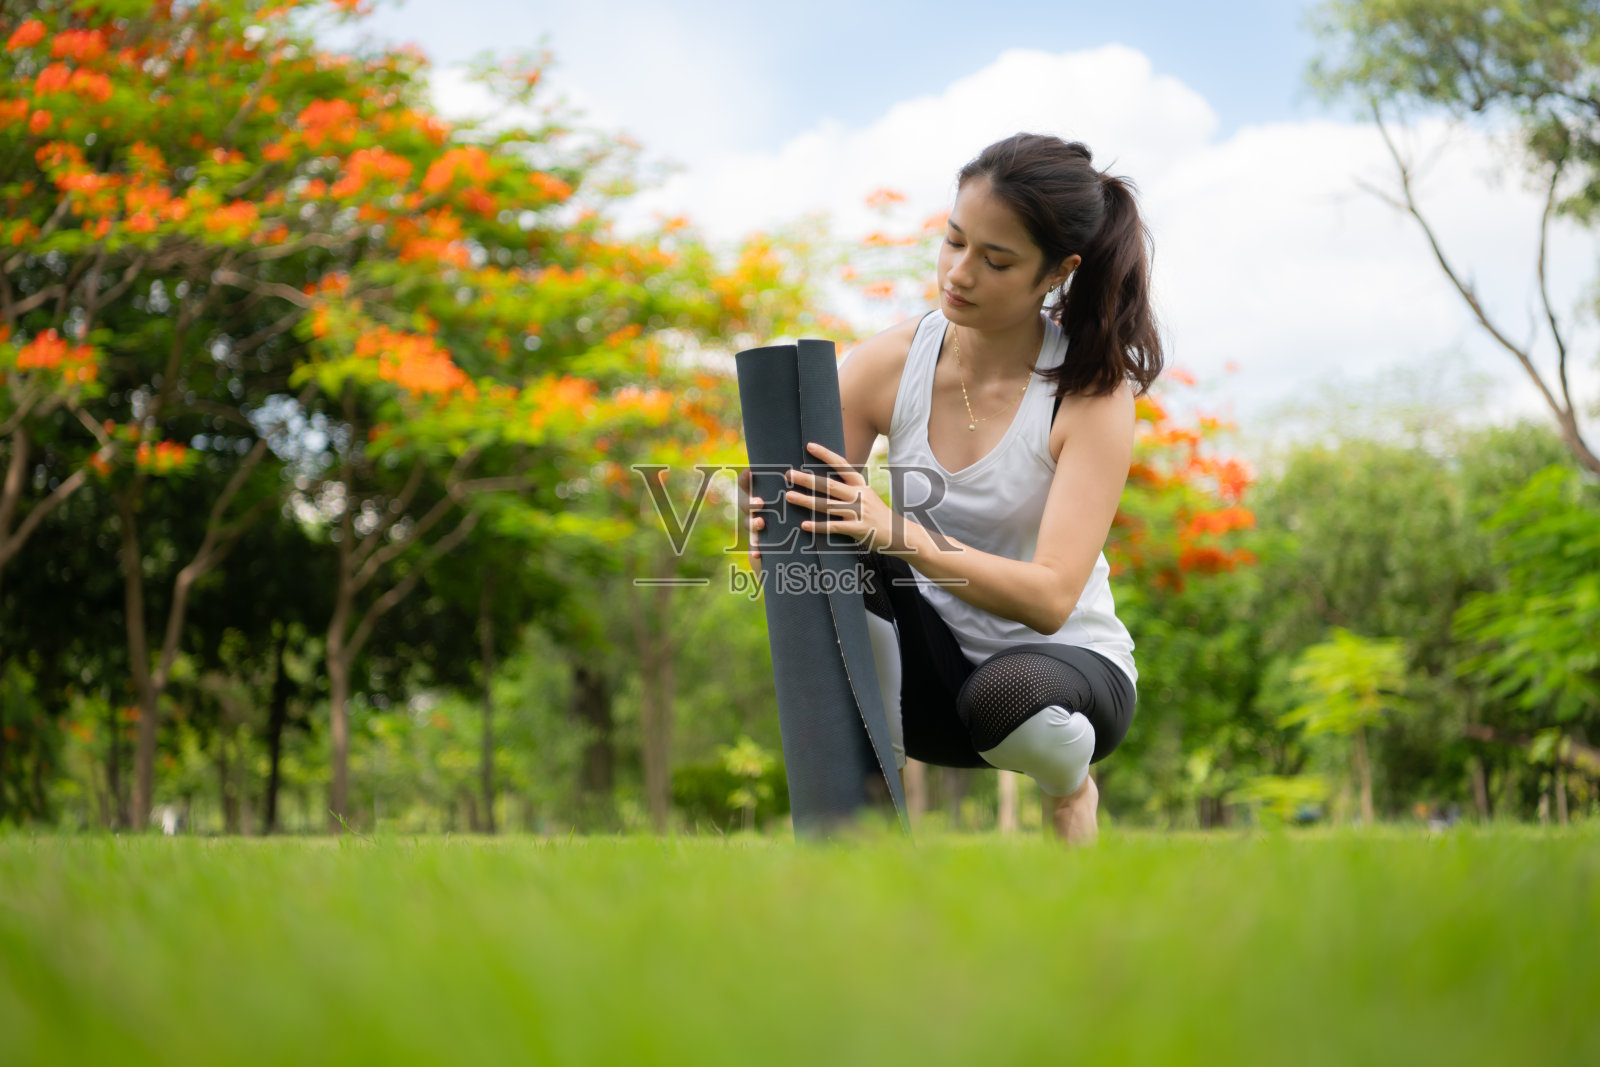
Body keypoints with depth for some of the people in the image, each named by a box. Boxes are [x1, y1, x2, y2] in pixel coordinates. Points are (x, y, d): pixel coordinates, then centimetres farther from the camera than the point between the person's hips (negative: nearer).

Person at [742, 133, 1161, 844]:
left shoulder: (1094, 392, -19)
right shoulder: (887, 364, -10)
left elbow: (1051, 598, -28)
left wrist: (900, 533, -43)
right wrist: (771, 533, -34)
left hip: (1064, 662, -2)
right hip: (927, 671, 2)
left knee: (1008, 696, -36)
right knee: (844, 555, -25)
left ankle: (1069, 789, 1)